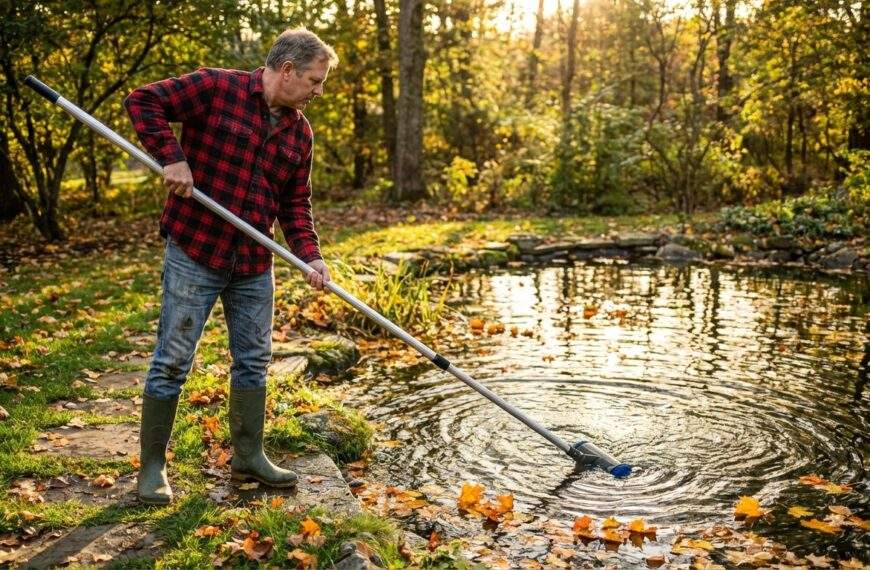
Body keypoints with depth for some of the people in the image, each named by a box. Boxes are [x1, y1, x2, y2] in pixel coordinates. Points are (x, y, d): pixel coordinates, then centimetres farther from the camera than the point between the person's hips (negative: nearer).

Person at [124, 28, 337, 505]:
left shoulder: (300, 130, 8)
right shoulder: (215, 87, -9)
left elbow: (295, 201, 10)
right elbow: (143, 101, -10)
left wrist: (309, 255, -3)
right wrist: (170, 156, -22)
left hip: (253, 262, 6)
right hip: (194, 251, -6)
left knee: (253, 359, 12)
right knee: (172, 361, 1)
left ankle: (248, 456, 27)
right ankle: (152, 466, 15)